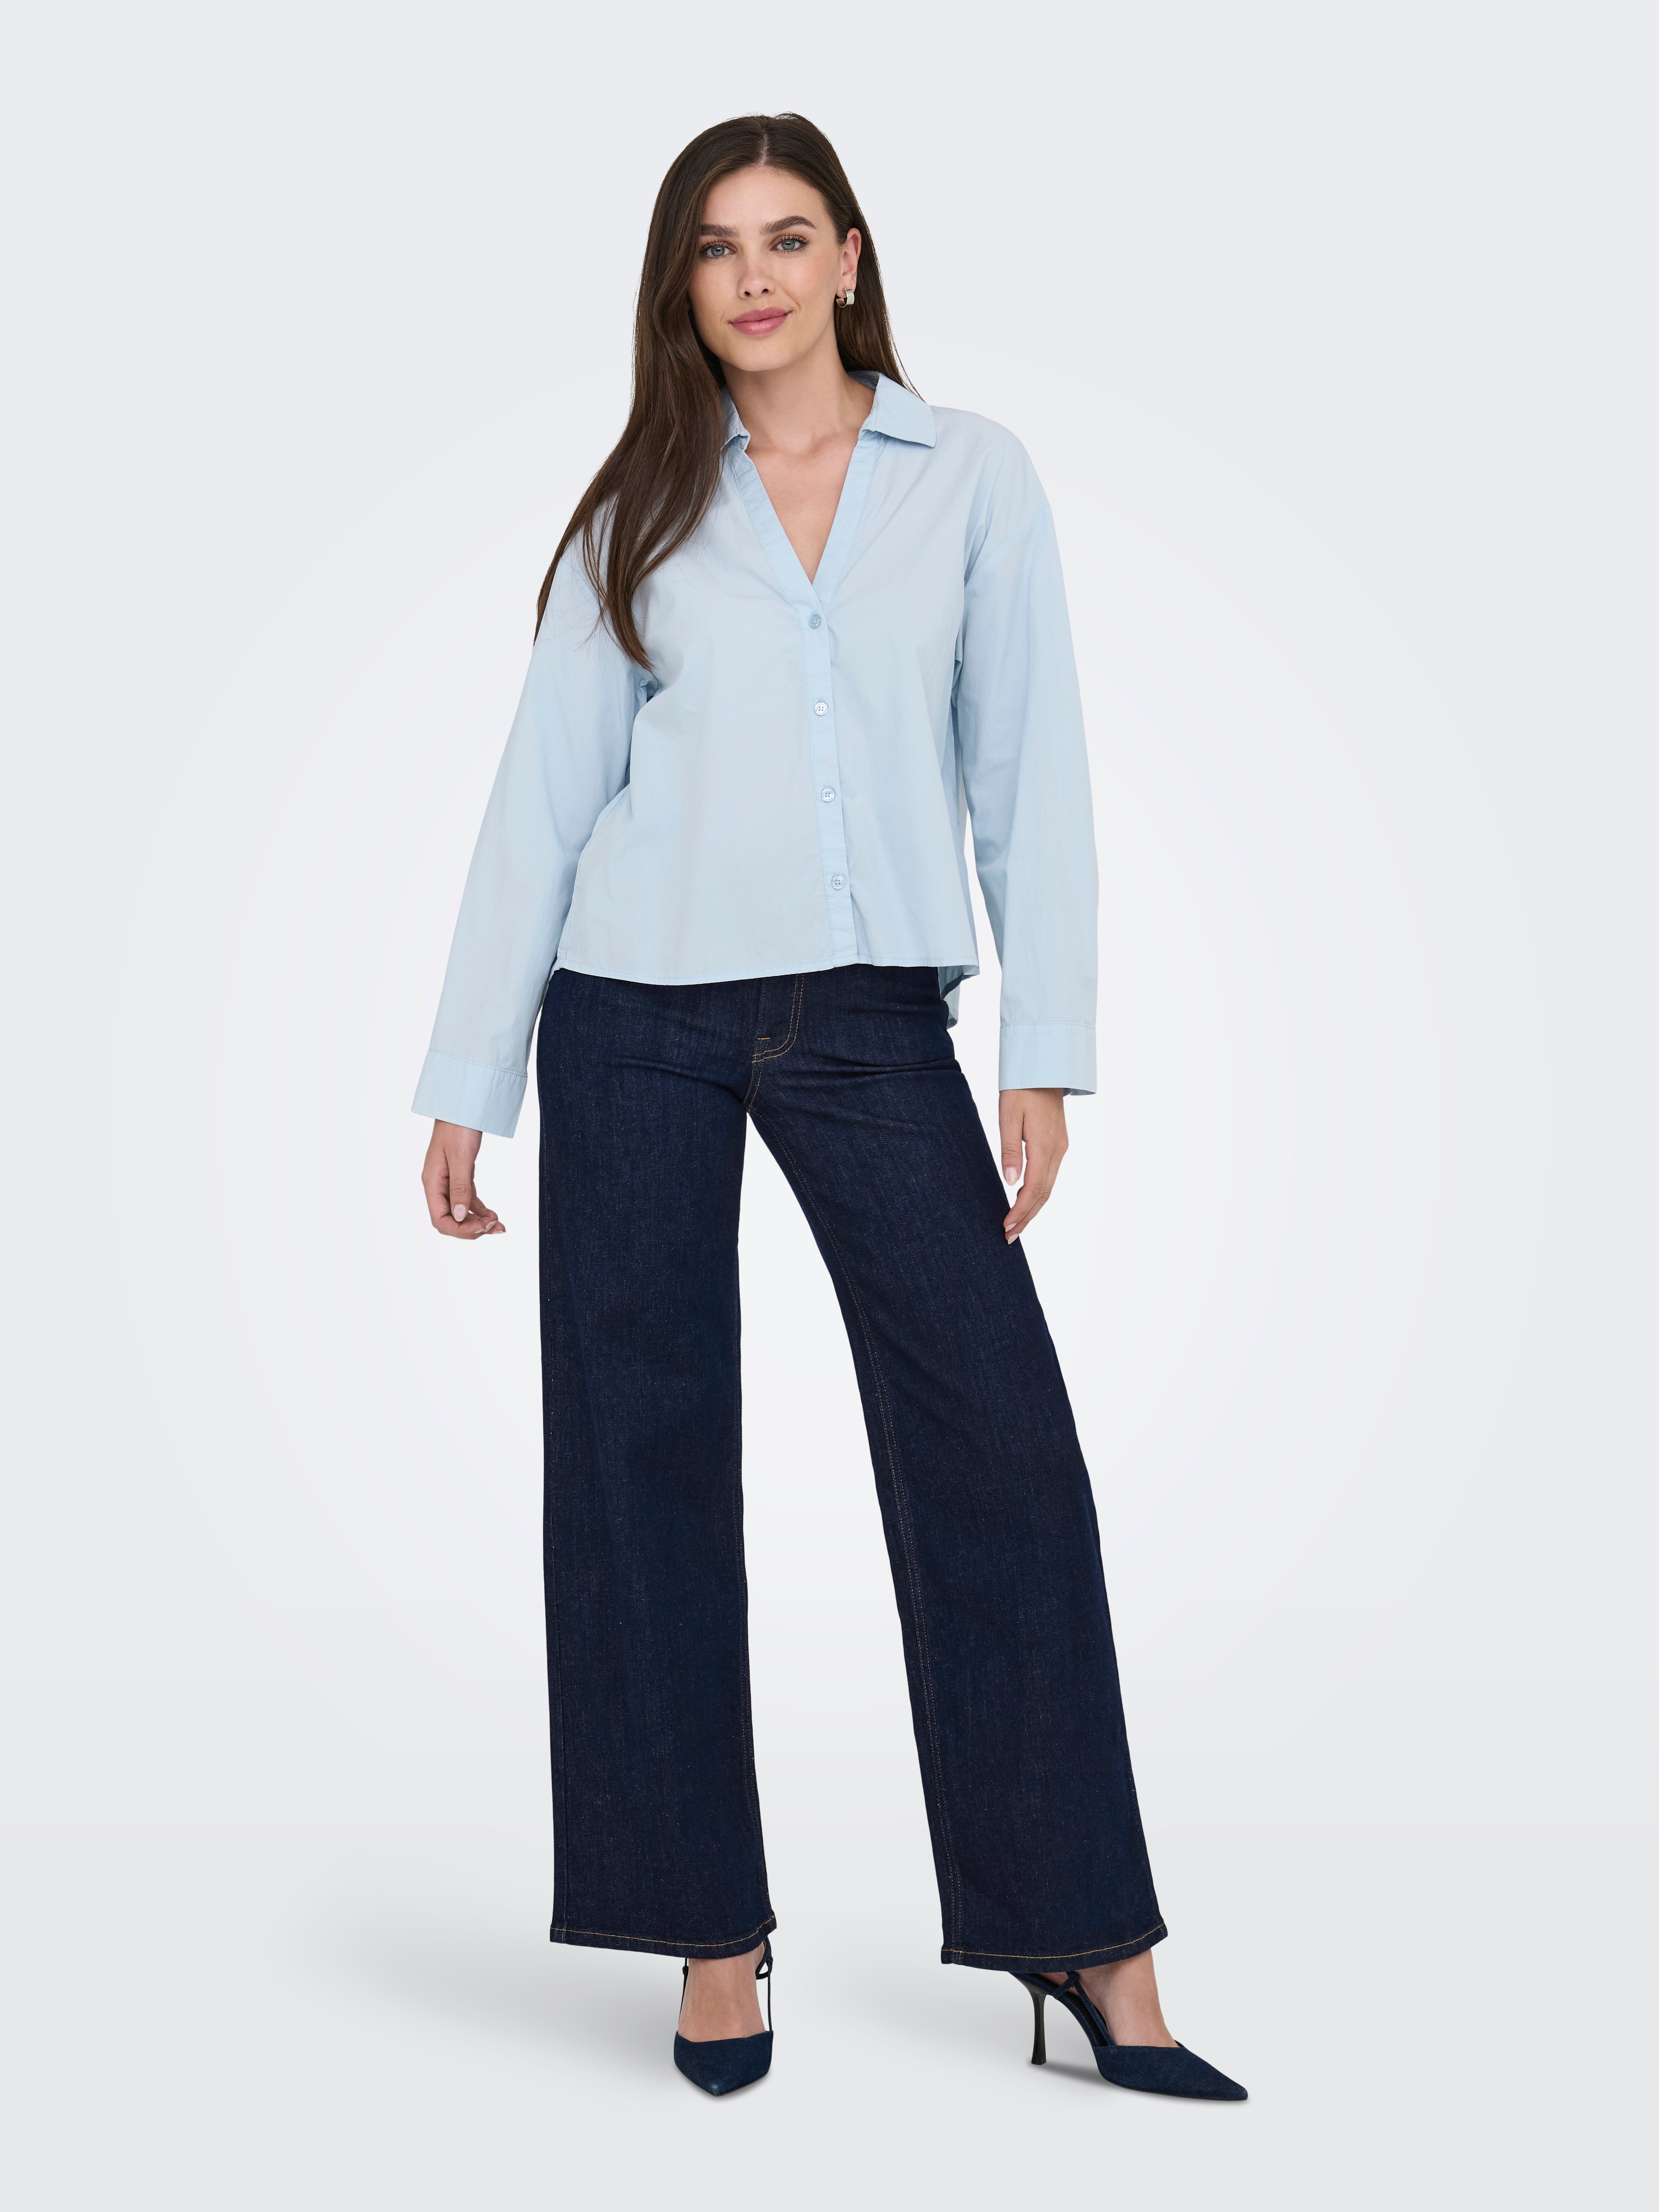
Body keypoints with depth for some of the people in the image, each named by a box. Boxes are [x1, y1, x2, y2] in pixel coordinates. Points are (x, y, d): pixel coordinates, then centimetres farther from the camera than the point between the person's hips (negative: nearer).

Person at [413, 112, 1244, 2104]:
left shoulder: (972, 479, 8)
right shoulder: (639, 512, 9)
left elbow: (1027, 771, 5)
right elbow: (543, 798, 7)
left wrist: (1047, 1051, -3)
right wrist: (466, 1084, 3)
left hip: (874, 1020, -1)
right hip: (639, 1018, 1)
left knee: (998, 1444, -6)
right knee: (645, 1455, 2)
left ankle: (1094, 1951, 3)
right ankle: (713, 1934, 15)